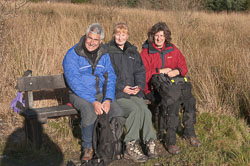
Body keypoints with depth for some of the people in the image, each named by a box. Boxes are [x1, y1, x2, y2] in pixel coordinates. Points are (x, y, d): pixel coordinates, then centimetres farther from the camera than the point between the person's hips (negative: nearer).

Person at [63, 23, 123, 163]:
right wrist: (93, 102, -26)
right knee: (90, 112, -35)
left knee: (118, 111, -22)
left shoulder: (104, 55, 4)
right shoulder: (72, 55, -12)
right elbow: (75, 83, -19)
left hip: (101, 93, 4)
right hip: (79, 94, -4)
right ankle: (87, 148, -11)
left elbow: (111, 78, 1)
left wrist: (108, 99, -17)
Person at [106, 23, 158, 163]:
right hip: (116, 93, -5)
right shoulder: (107, 52, 1)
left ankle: (150, 142, -11)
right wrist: (122, 87, -14)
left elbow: (140, 71, 16)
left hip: (134, 91, 5)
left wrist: (139, 85, -5)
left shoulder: (133, 52, 18)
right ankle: (131, 147, -19)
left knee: (146, 111, -21)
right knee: (135, 110, -27)